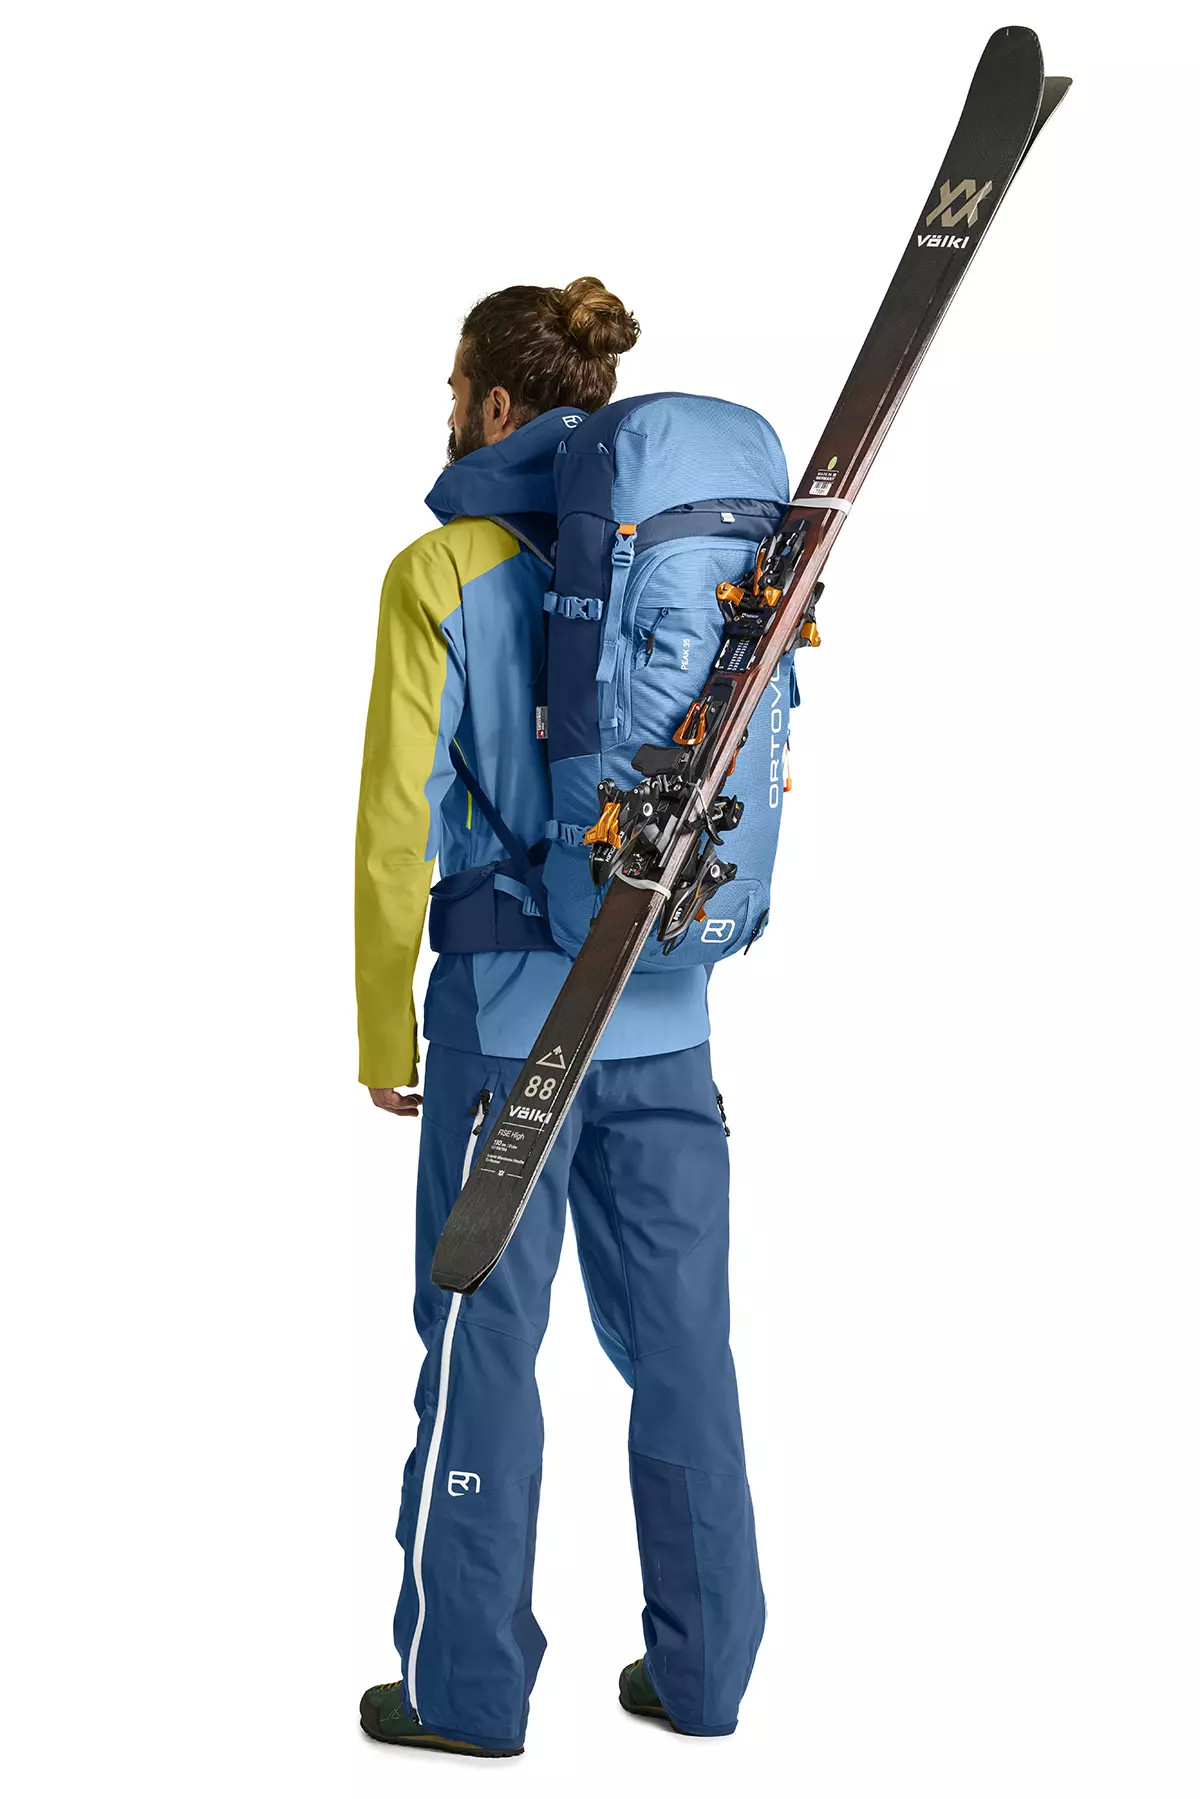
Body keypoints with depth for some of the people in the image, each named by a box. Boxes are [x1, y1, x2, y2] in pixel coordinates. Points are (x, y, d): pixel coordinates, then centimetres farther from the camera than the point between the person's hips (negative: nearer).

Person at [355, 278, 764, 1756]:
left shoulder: (443, 573, -8)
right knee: (680, 1336, 10)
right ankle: (701, 1667, 19)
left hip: (513, 1013, -5)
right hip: (668, 1017, 5)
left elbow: (400, 820, -9)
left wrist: (384, 1031, 0)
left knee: (481, 1345, 4)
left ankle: (465, 1684, 13)